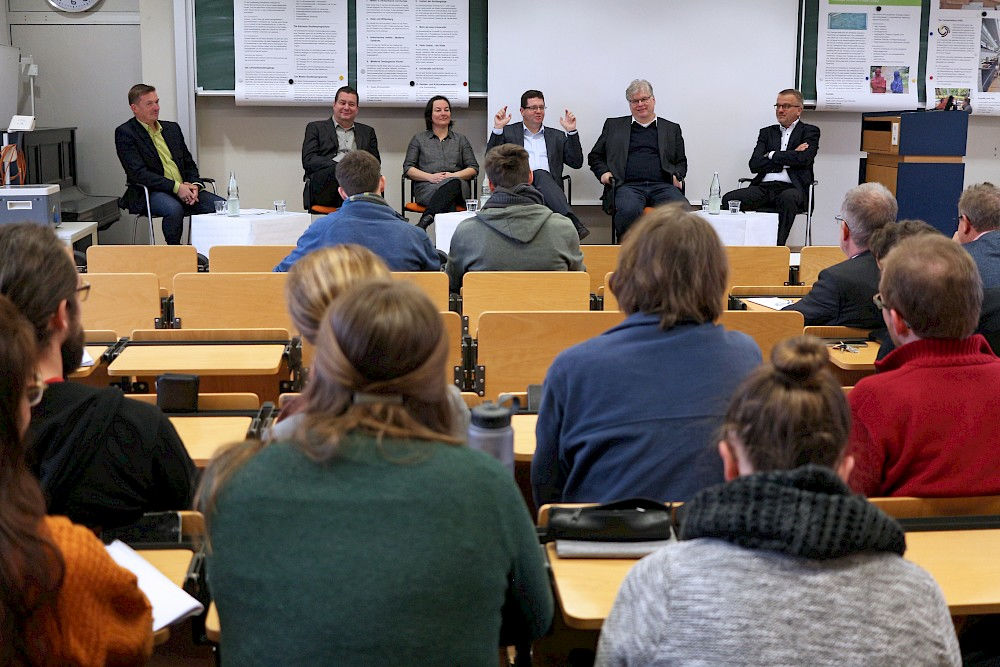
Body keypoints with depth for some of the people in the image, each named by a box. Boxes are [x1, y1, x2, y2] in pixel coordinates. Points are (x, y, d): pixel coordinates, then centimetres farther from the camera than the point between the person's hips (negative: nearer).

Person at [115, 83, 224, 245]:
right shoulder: (125, 133, 0)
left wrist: (194, 185, -2)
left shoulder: (172, 128, 20)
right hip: (150, 193, -6)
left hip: (184, 189, 6)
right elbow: (138, 173, -11)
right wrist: (176, 187, -18)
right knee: (174, 209, -38)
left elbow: (189, 163, 22)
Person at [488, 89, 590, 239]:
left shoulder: (557, 136, 26)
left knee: (540, 175, -34)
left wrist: (572, 131, 7)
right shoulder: (508, 132, 21)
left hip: (548, 184, 2)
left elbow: (576, 163, 16)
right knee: (540, 175, -35)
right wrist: (498, 129, -2)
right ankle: (573, 223, -53)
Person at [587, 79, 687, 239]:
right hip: (628, 186, -1)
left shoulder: (672, 129, 24)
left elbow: (681, 162, 26)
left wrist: (677, 176, 4)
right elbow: (594, 156, 24)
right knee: (629, 211, -38)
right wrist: (603, 172, 3)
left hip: (662, 186, 1)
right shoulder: (613, 125, 22)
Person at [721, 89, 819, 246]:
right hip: (764, 187, 4)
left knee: (787, 198, -39)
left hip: (790, 187, -4)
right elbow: (754, 164, 7)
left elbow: (804, 159, -9)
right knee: (729, 199, -22)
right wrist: (786, 159, -2)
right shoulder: (767, 132, 22)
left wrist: (772, 155, 0)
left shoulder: (809, 131, 12)